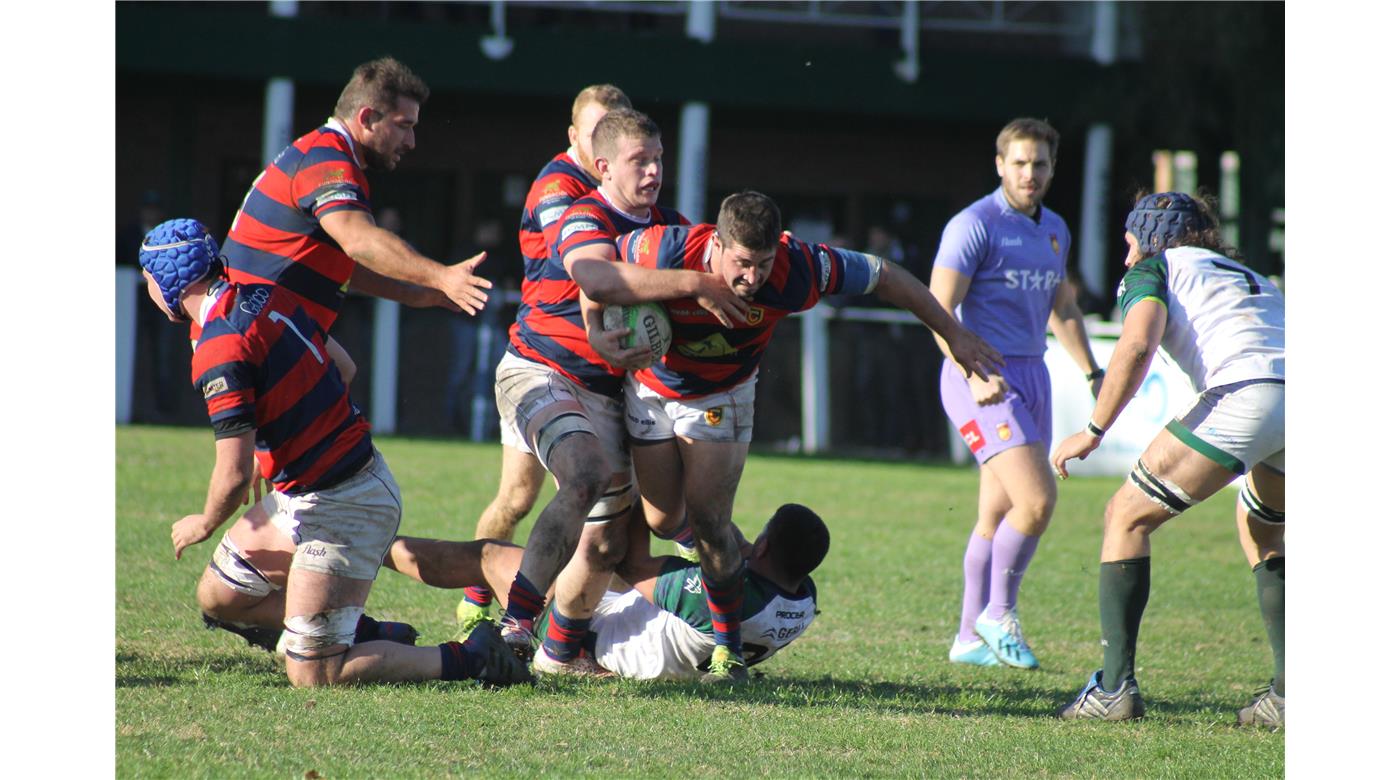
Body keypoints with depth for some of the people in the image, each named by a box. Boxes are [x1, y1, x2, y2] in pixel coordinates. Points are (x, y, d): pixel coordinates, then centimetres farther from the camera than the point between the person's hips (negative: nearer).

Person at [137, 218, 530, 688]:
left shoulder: (220, 352, -22)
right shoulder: (266, 296, 4)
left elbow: (235, 475, -24)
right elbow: (343, 366, 16)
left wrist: (204, 525, -3)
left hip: (339, 509, -9)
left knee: (311, 676, -7)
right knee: (219, 597, 17)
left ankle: (470, 659, -2)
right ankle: (376, 635, 18)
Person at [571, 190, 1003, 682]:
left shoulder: (798, 269, -32)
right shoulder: (668, 250, -37)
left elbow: (886, 277, -18)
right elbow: (587, 271, -30)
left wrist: (954, 335, -7)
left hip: (721, 396, -1)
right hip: (651, 387, 1)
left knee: (707, 519, -13)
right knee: (662, 520, 6)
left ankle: (729, 650, 1)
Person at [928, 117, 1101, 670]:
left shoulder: (1054, 230, 15)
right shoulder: (974, 225, -10)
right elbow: (938, 311, -14)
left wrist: (1093, 373, 19)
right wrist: (975, 376, -25)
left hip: (1031, 375, 8)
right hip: (984, 379, -8)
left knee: (998, 515, 10)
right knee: (1037, 499, -19)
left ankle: (971, 637, 17)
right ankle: (997, 614, -3)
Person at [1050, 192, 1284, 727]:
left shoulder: (1155, 267, 18)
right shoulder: (1249, 277, 38)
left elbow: (1137, 346, -1)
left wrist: (1094, 430, 1)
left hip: (1245, 392, -7)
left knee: (1127, 518, 5)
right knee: (1261, 532, 30)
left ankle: (1115, 687, -3)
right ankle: (1287, 693, 17)